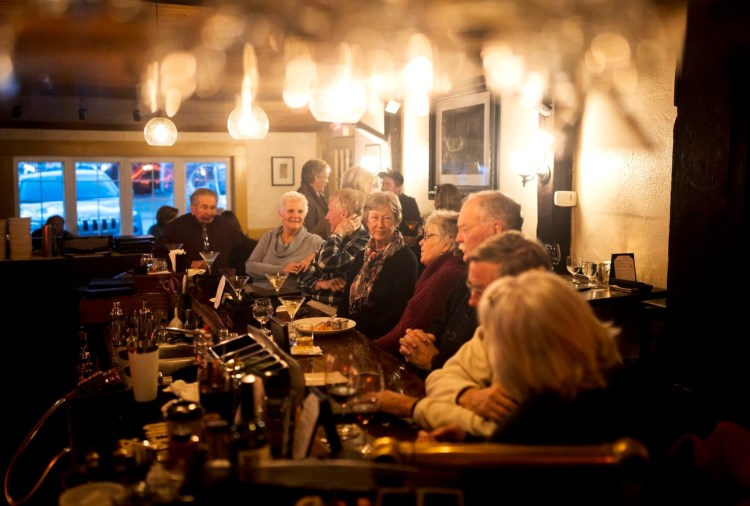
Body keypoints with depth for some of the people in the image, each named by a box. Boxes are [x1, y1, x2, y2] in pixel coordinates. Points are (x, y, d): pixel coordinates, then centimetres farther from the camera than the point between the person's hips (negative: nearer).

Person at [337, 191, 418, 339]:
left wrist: (361, 332, -18)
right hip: (349, 332, 6)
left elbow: (399, 313, -14)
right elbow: (346, 298, 14)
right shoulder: (362, 256, 13)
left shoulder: (406, 260, -9)